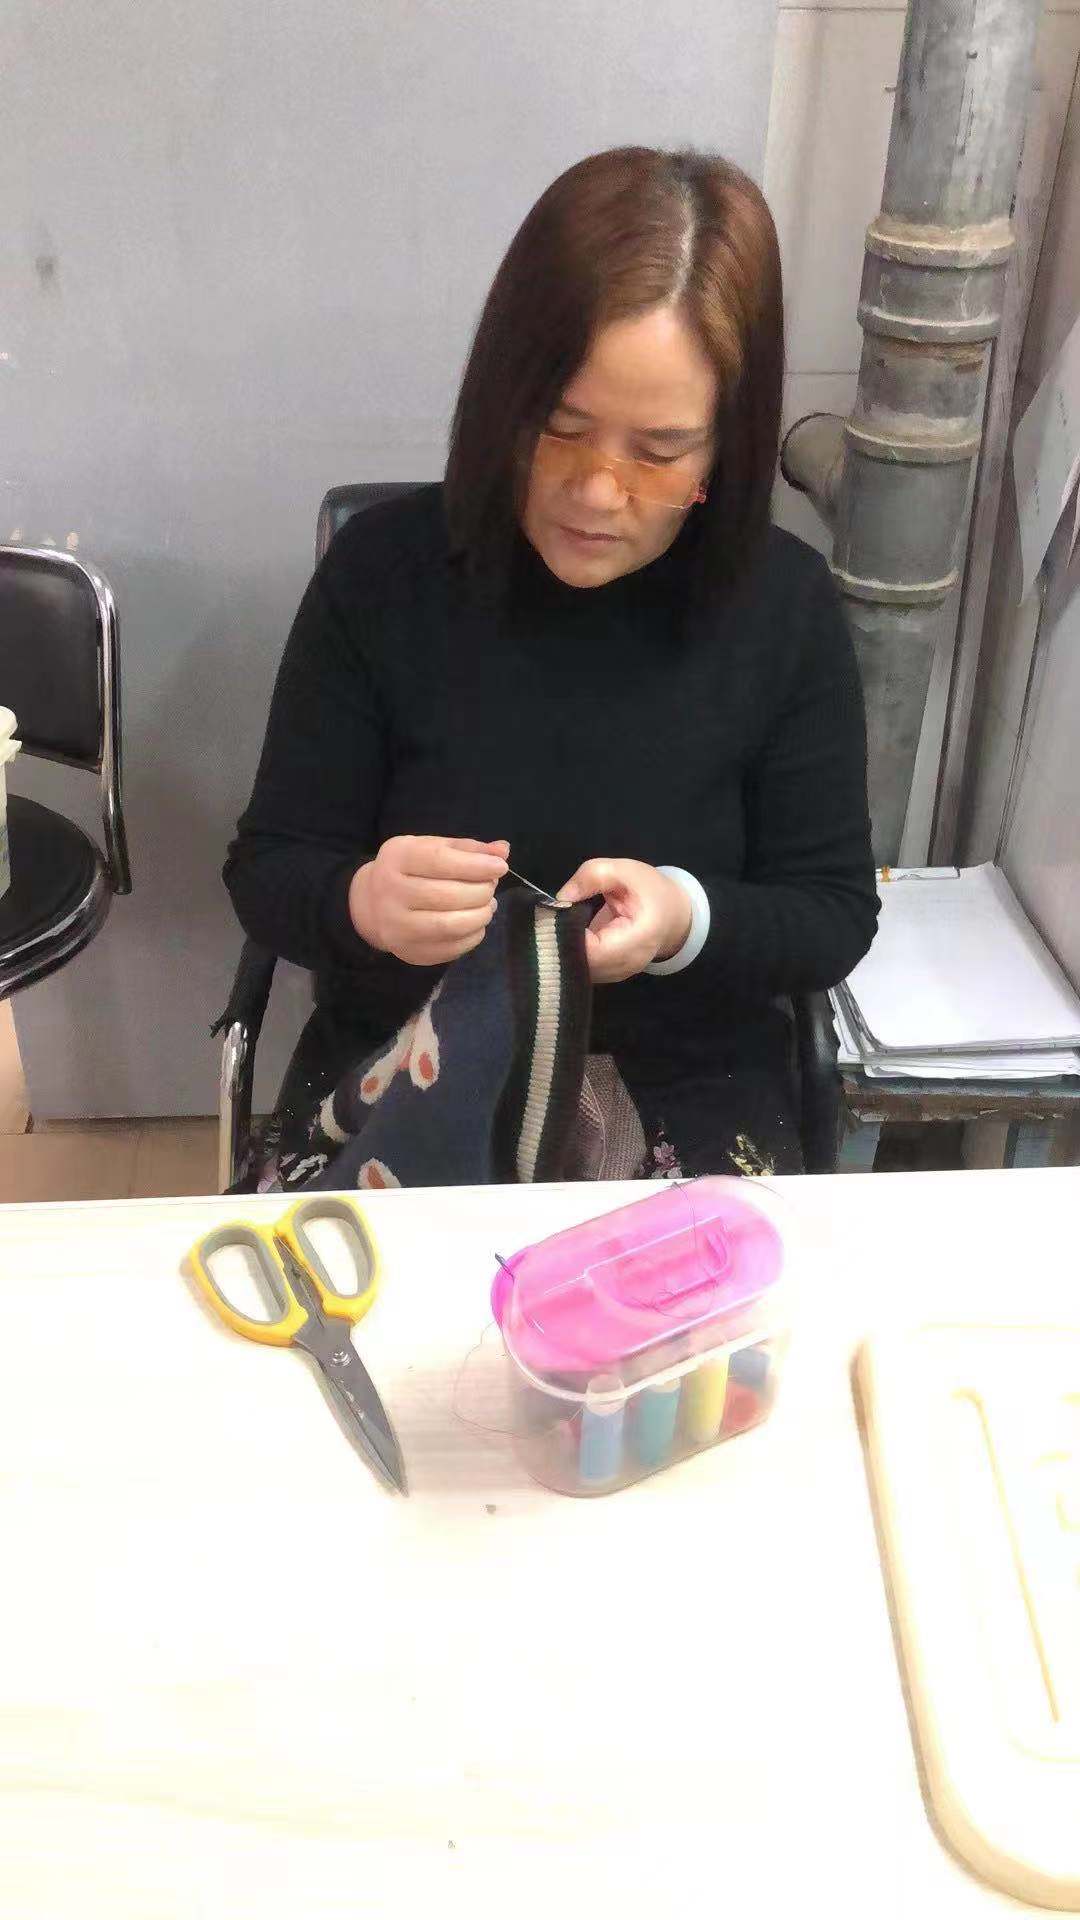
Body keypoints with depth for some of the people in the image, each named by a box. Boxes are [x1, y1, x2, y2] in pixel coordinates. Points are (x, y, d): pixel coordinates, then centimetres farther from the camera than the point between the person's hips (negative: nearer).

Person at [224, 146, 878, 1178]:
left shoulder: (785, 604, -8)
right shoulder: (381, 570, -9)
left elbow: (834, 912, -2)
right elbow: (268, 871, -4)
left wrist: (689, 919, -23)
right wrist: (361, 903, -27)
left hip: (688, 1098, 0)